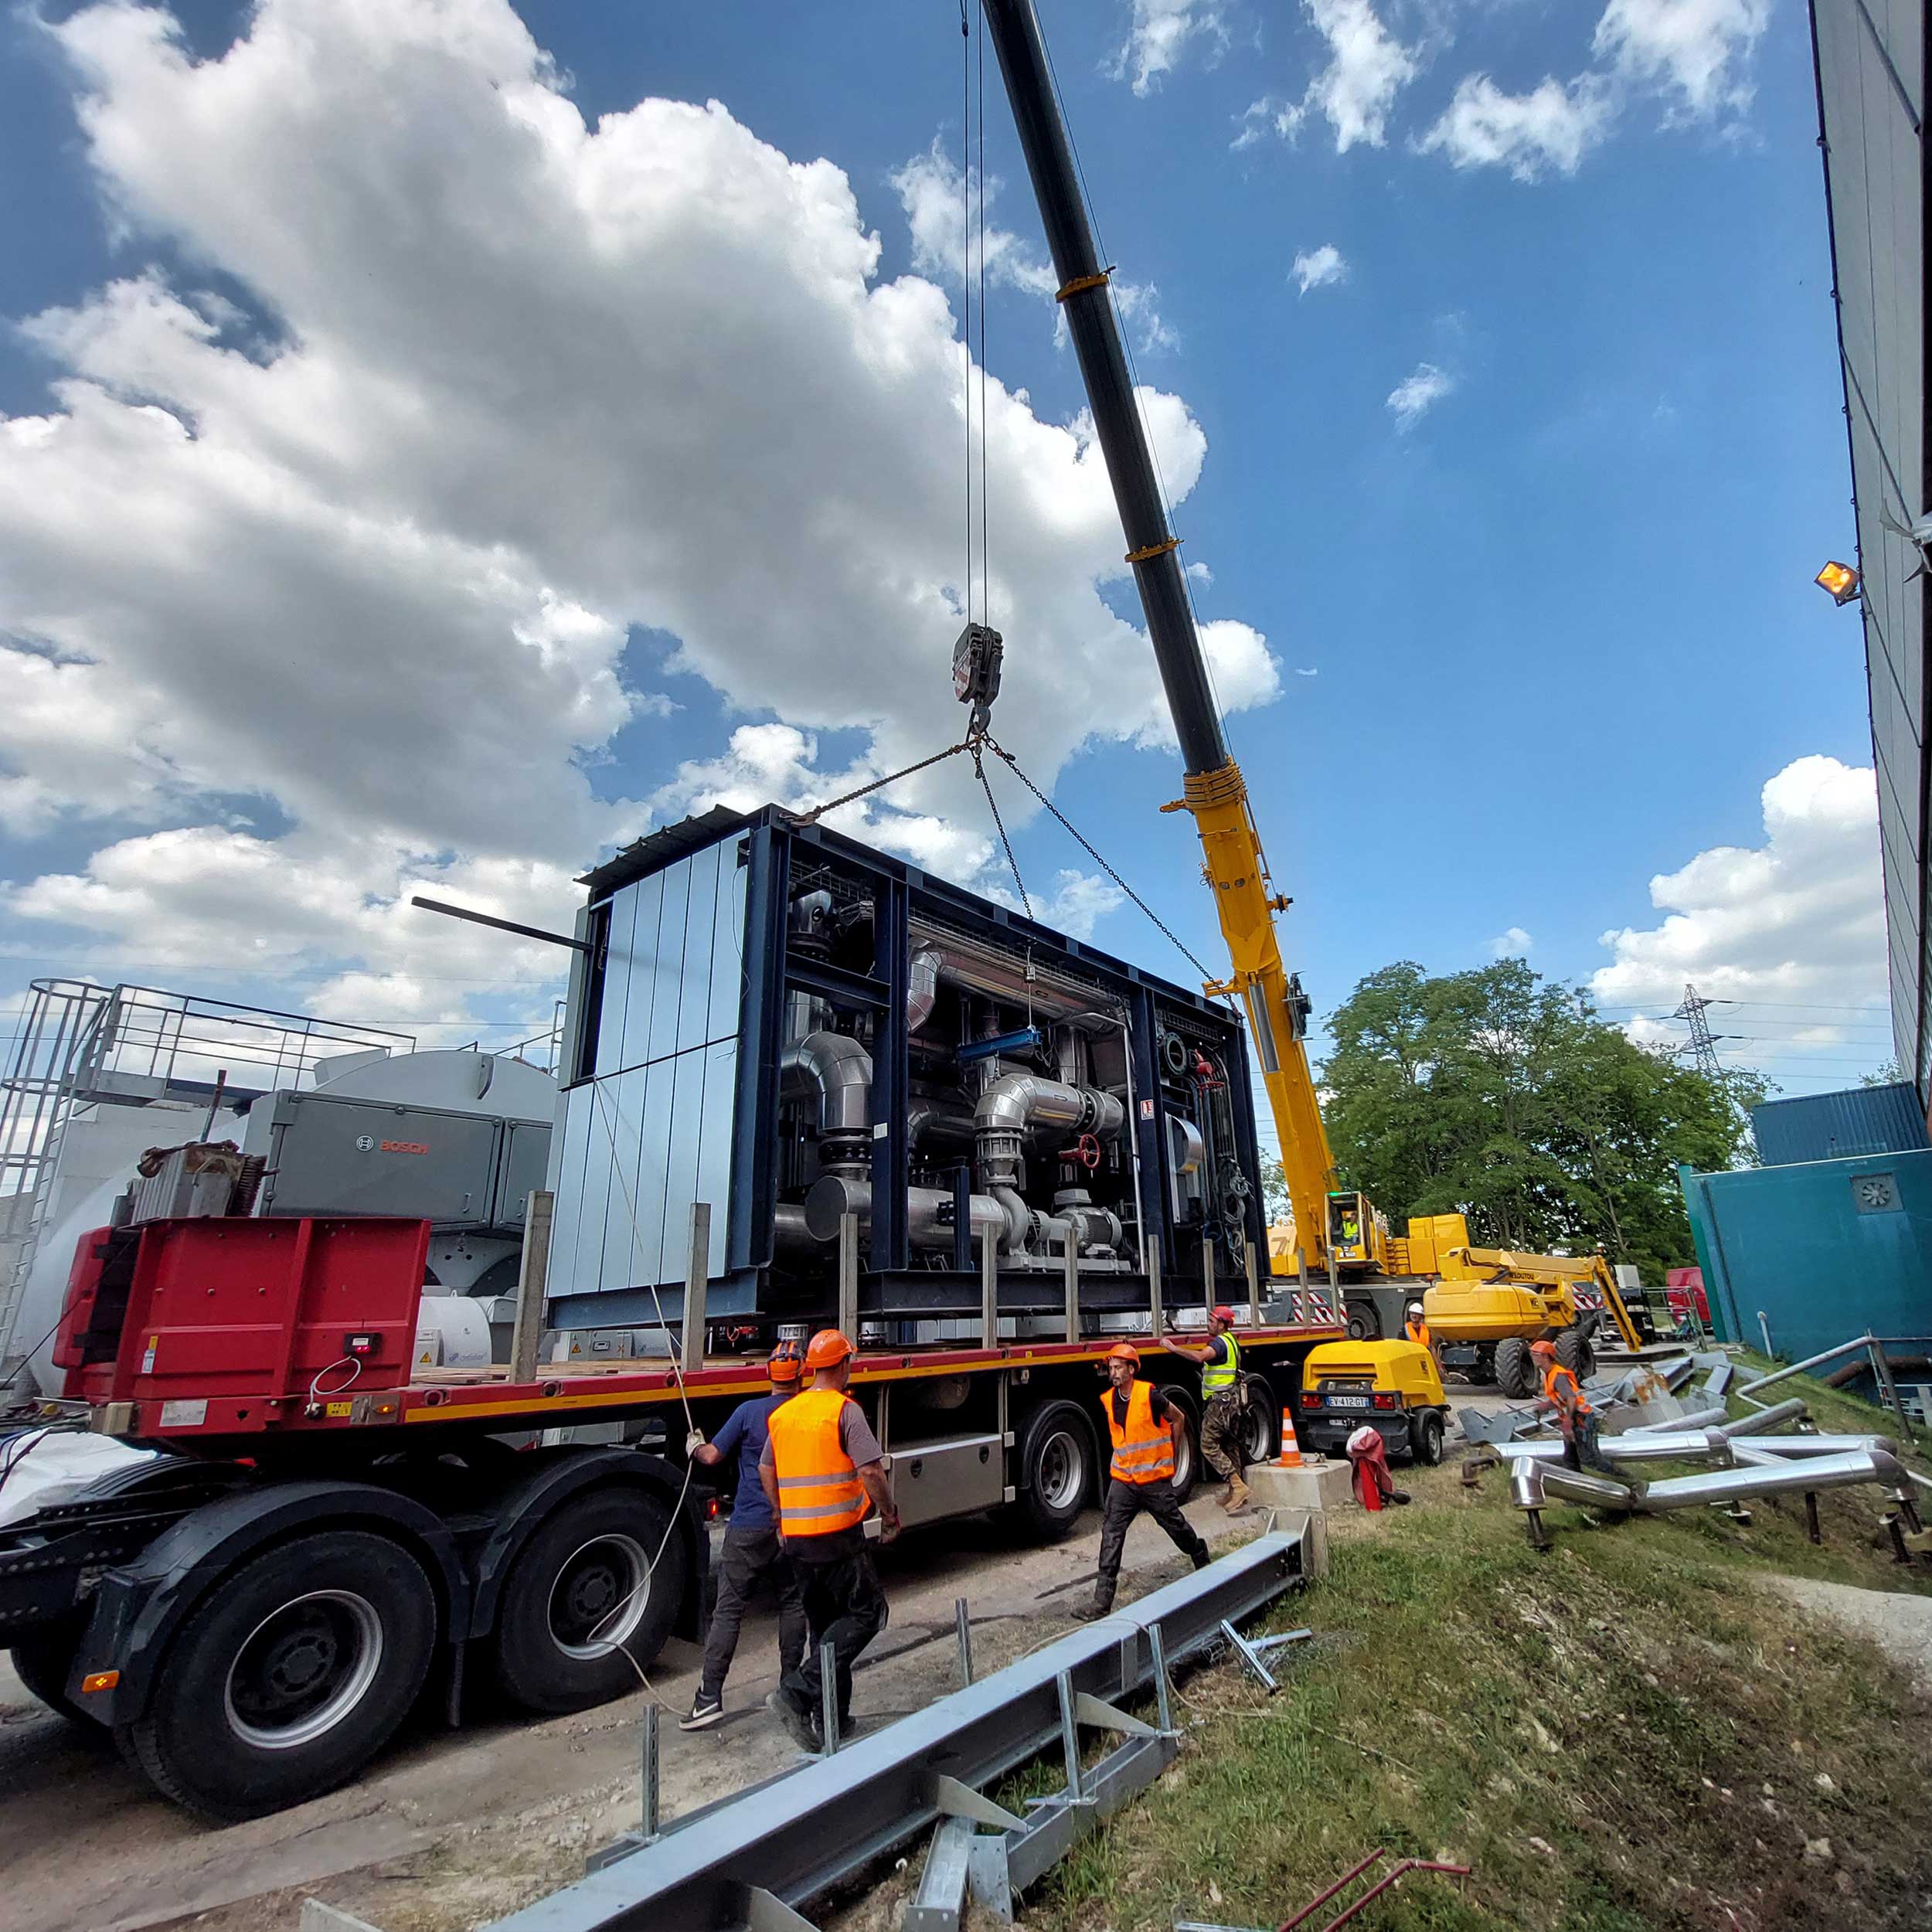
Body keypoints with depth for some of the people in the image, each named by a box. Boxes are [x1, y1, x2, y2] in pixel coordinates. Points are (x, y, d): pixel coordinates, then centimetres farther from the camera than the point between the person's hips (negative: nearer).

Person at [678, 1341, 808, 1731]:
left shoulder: (750, 1411, -11)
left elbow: (712, 1456, -6)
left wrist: (695, 1446, 15)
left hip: (748, 1527, -2)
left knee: (728, 1610, 4)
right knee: (792, 1604, 16)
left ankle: (709, 1696, 2)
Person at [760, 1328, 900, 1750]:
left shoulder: (783, 1414, 9)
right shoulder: (845, 1410, -12)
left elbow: (766, 1472, 17)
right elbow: (870, 1470, -18)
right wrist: (890, 1514, -3)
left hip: (796, 1537, 7)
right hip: (838, 1533, -7)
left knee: (824, 1622, 19)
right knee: (865, 1613, 3)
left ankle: (831, 1720, 23)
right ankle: (797, 1692, -9)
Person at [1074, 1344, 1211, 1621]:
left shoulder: (1149, 1395, -17)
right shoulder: (1108, 1401, -1)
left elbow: (1178, 1419, -1)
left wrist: (1172, 1457, 7)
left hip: (1155, 1479, -4)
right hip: (1123, 1480, 4)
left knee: (1176, 1525, 14)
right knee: (1111, 1535, -6)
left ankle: (1201, 1557, 46)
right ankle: (1102, 1600, -5)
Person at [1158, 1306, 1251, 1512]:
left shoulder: (1220, 1342, -16)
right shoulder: (1230, 1341, 17)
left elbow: (1200, 1356, -34)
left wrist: (1173, 1348, -31)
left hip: (1221, 1401, -10)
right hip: (1233, 1401, 10)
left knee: (1208, 1445, -6)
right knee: (1230, 1445, 14)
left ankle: (1238, 1486, -11)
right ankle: (1235, 1493, 19)